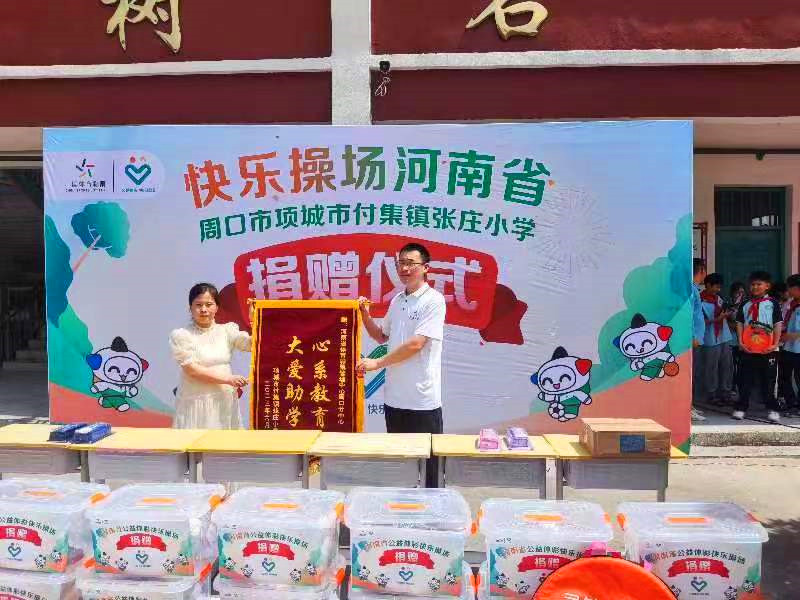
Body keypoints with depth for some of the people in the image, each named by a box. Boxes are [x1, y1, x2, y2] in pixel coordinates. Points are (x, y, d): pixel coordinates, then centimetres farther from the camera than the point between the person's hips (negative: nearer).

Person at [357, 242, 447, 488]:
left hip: (422, 399, -7)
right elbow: (381, 336, 25)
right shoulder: (397, 300, 12)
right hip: (394, 396, 7)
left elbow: (415, 344, -18)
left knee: (426, 466, 4)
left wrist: (376, 363, -13)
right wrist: (365, 315, 8)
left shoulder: (433, 301, -10)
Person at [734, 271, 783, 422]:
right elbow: (740, 324, 7)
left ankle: (772, 409, 14)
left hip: (768, 349, -2)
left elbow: (778, 325, -2)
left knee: (768, 380, 5)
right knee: (745, 379, 5)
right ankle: (741, 407, 12)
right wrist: (741, 342, -4)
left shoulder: (772, 304, 2)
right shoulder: (745, 305, 10)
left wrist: (775, 344, -10)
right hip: (748, 348, 2)